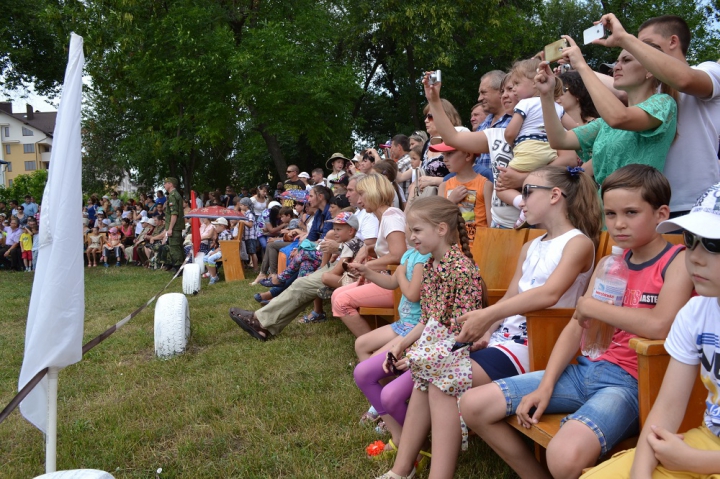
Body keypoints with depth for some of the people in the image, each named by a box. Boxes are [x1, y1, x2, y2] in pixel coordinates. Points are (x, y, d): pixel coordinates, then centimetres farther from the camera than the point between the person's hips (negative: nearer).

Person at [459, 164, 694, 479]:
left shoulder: (679, 261, -8)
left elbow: (660, 324, -27)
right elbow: (576, 326, 10)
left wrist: (591, 306, -12)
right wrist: (546, 386, -1)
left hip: (632, 382, -7)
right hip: (589, 369, 7)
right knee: (474, 406, 2)